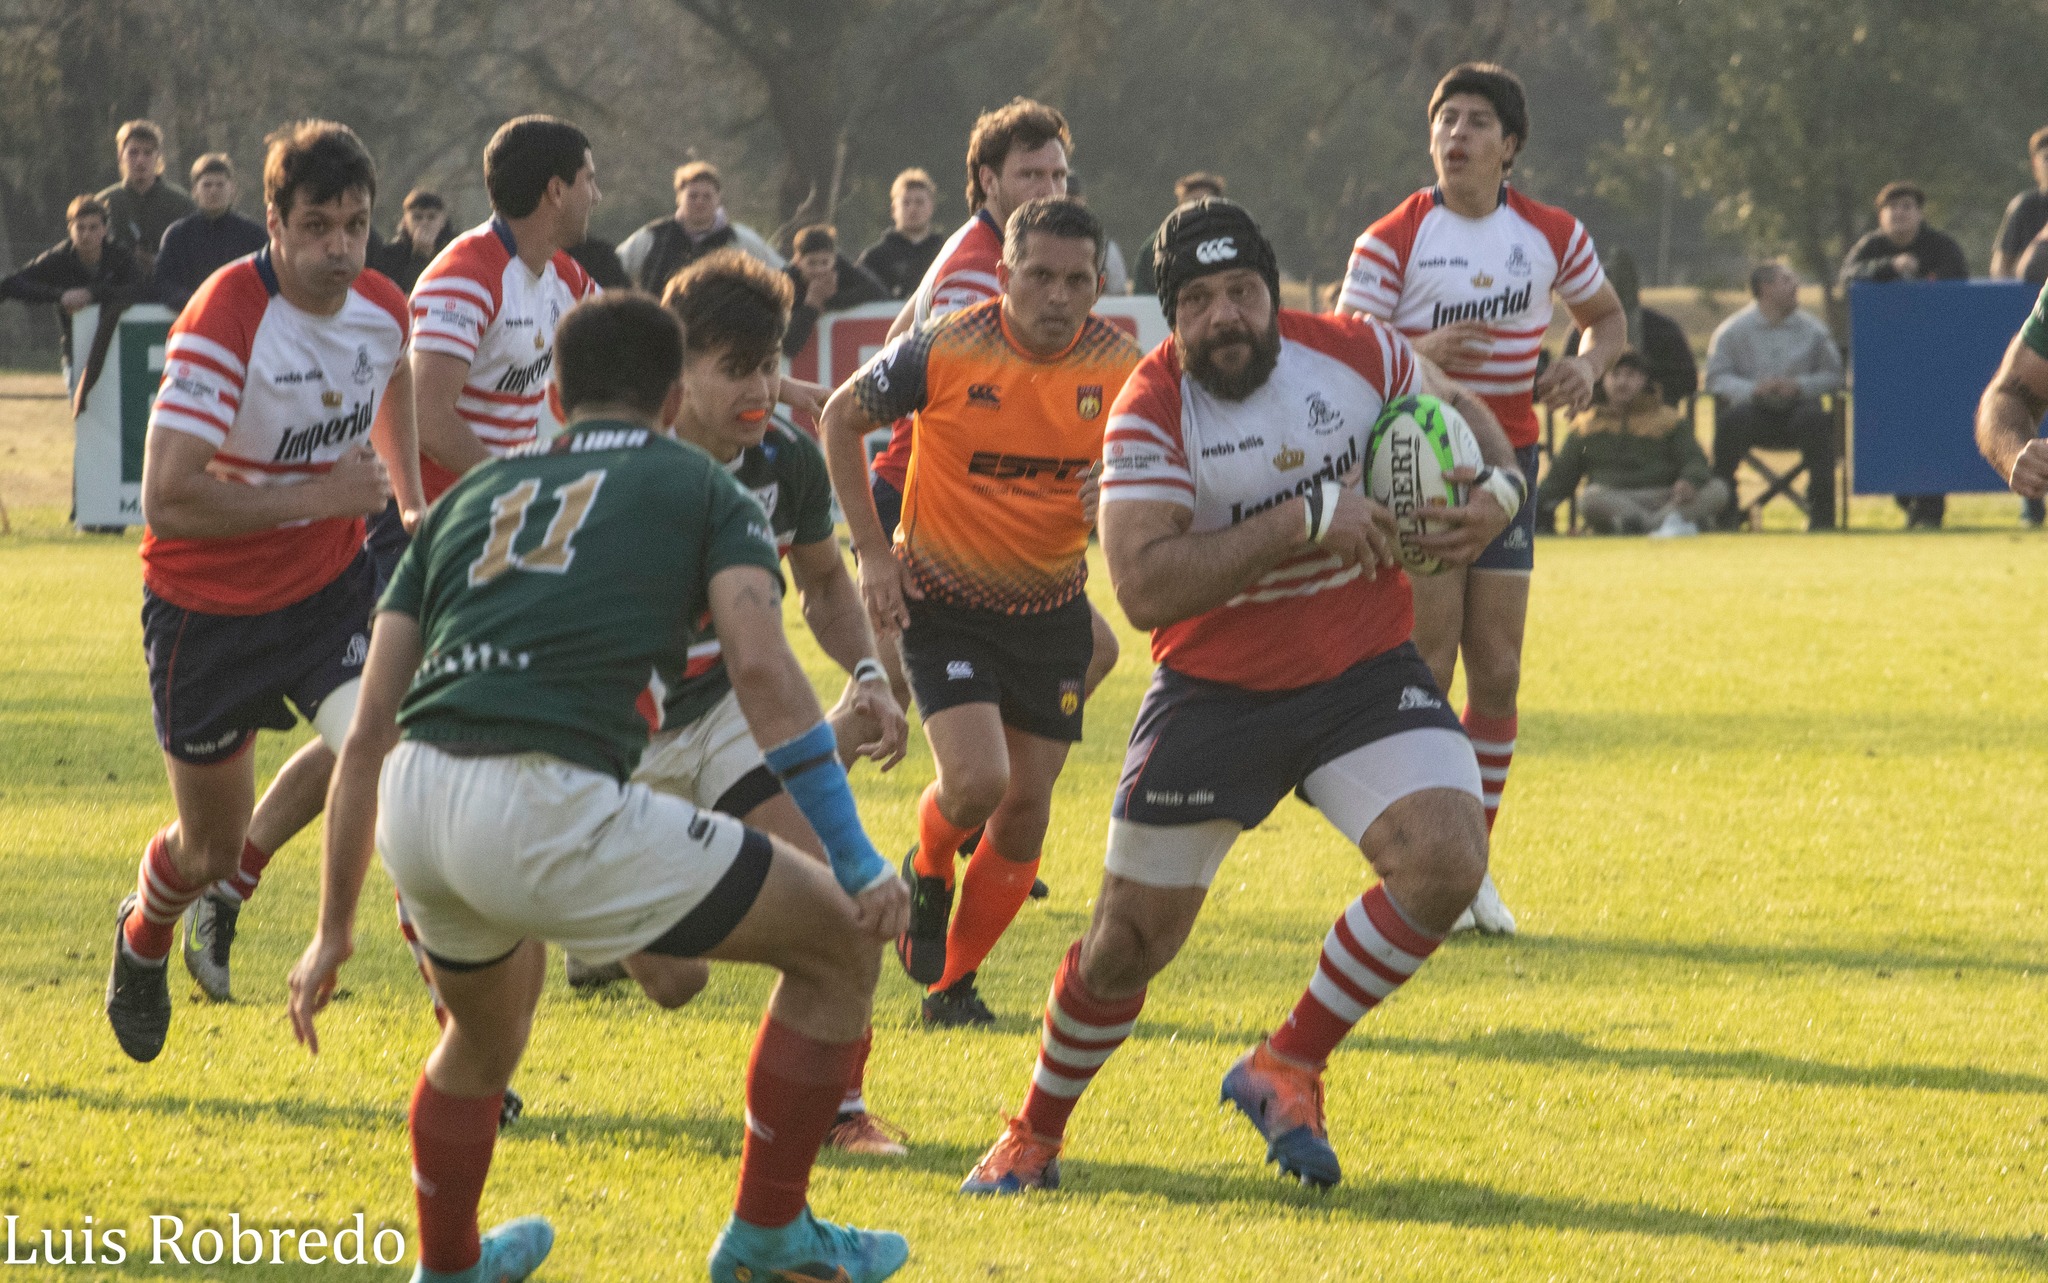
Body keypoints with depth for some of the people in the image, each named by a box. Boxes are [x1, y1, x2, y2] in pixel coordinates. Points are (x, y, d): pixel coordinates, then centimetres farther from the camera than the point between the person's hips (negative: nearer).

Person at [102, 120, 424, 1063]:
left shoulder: (383, 311, -7)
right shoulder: (222, 324, -27)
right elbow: (168, 501, -33)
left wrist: (409, 498, 17)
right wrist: (319, 495, -29)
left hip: (330, 582, 4)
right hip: (206, 604, -4)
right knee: (208, 845, 10)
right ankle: (144, 941, 46)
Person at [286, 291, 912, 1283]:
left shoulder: (473, 496, 28)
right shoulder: (703, 489, 16)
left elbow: (369, 731, 23)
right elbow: (761, 669, -4)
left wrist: (335, 928, 29)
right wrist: (856, 861, -5)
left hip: (414, 808, 6)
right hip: (555, 806, -6)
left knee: (487, 1027, 39)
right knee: (840, 940, 13)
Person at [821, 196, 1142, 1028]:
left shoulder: (1122, 369, -9)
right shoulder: (945, 351, -16)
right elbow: (841, 417, -2)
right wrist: (872, 550, -6)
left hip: (1050, 609, 3)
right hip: (944, 602, -3)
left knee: (1025, 812, 3)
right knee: (976, 781, -20)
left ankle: (952, 982, 21)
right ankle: (927, 872, 16)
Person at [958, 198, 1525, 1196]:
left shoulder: (1357, 353, -8)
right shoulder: (1151, 412, -17)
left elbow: (1456, 410, 14)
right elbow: (1143, 589, -29)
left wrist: (1498, 487, -10)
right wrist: (1304, 520, -31)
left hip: (1365, 674, 2)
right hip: (1214, 692, -2)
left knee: (1446, 858, -23)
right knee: (1129, 941, 1)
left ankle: (1285, 1072, -3)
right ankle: (1033, 1138, 27)